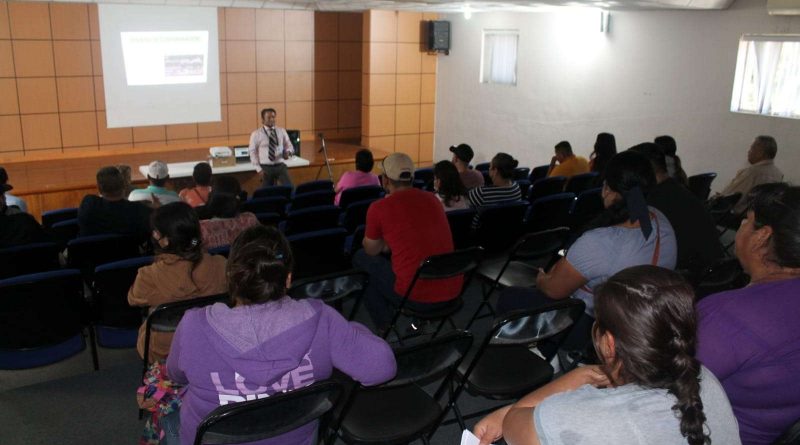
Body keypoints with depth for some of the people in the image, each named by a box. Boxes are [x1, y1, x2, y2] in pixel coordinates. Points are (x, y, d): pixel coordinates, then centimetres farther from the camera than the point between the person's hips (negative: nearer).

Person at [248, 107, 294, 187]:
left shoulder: (282, 131, 6)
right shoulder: (256, 134, -1)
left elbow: (289, 146, 12)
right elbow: (252, 152, 0)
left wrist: (288, 152, -12)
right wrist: (258, 168, -6)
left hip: (280, 166, 1)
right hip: (265, 168, -1)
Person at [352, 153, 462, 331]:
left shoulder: (379, 207, -8)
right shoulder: (432, 199, 8)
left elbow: (371, 251, 10)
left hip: (417, 297, -6)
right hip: (452, 292, 6)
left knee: (361, 258, 18)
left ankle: (385, 326, 21)